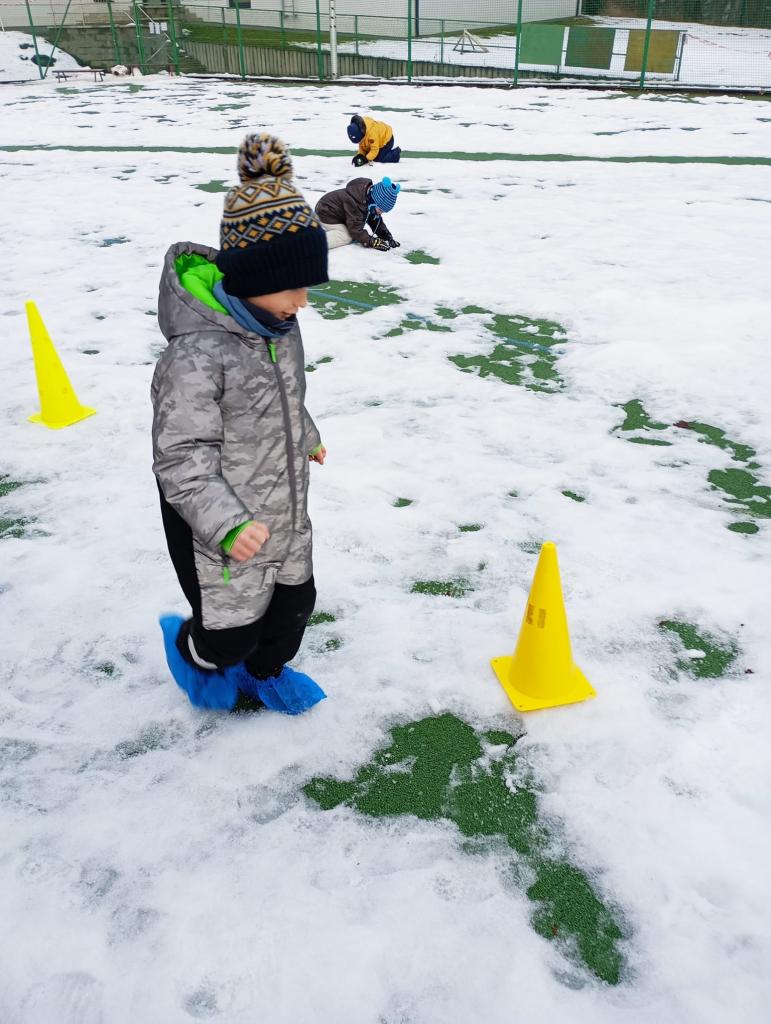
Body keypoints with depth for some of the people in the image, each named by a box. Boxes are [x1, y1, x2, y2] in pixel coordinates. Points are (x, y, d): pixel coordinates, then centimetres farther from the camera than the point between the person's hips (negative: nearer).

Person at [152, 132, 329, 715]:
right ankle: (195, 655, 47)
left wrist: (307, 437, 31)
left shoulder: (279, 325, -3)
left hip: (285, 514, 8)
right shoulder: (197, 353, -30)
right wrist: (226, 524, -37)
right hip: (221, 534, -8)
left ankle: (264, 673, 52)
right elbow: (180, 457, -28)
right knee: (233, 629, 10)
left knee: (295, 601, 22)